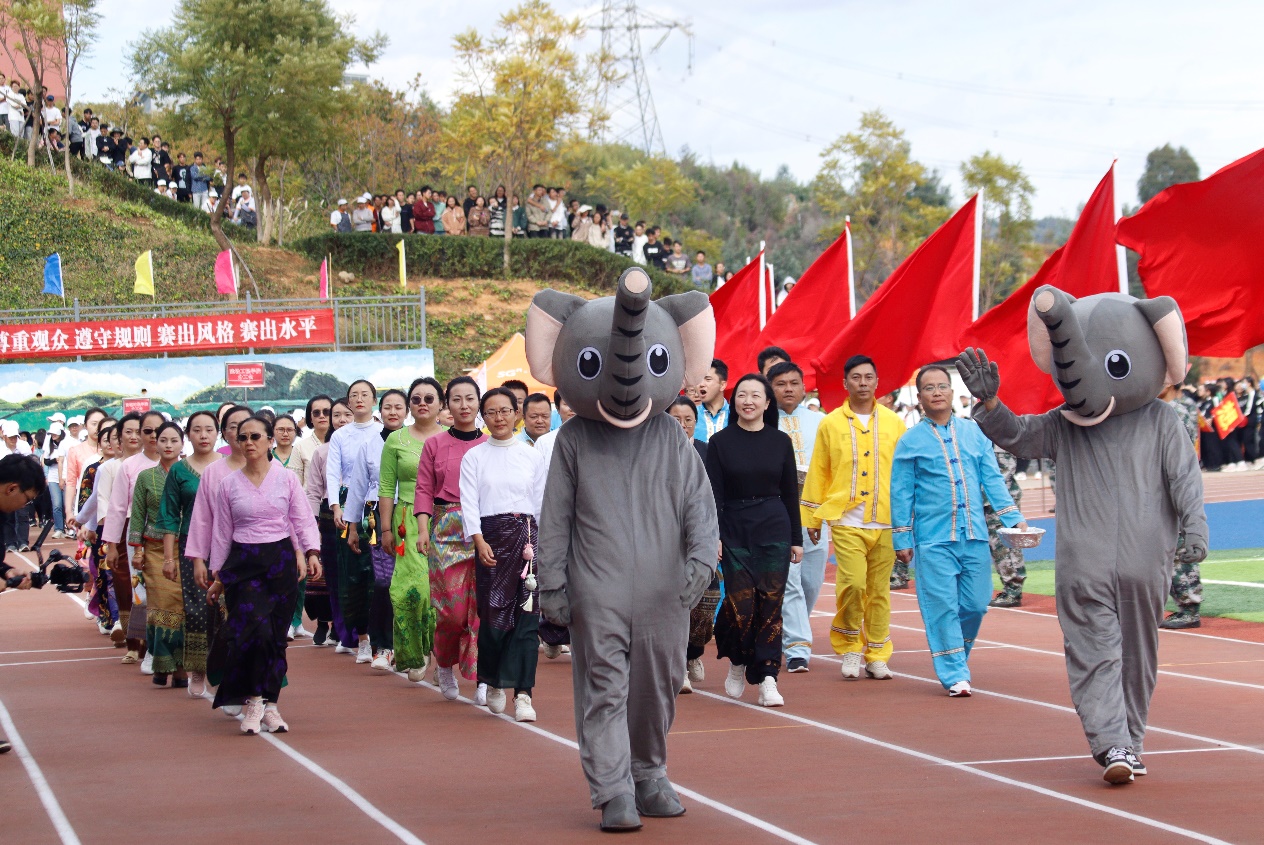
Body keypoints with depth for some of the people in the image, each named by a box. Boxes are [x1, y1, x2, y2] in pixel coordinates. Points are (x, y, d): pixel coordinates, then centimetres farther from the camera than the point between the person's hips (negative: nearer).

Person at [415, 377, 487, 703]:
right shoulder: (434, 445, 7)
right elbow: (424, 489, 5)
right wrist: (423, 529, -7)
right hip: (446, 530, -1)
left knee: (482, 603, -6)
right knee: (453, 605, -5)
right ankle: (445, 665, 20)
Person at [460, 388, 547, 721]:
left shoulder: (531, 456, 10)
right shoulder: (474, 457, 8)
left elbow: (541, 502, 12)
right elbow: (469, 502, 0)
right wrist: (479, 540, -13)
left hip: (526, 535, 0)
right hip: (490, 536, 0)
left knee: (527, 615, -8)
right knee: (493, 612, 0)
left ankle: (523, 694, -11)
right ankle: (494, 683, 22)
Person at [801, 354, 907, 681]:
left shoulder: (893, 423, 8)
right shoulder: (830, 424, 5)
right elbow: (817, 473, 8)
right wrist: (812, 518, 8)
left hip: (886, 522, 2)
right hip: (846, 522, -2)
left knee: (879, 590, 5)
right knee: (853, 583, -15)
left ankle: (877, 655, 15)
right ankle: (849, 647, 5)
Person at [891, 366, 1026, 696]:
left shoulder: (973, 433, 10)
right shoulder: (910, 441, 3)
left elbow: (992, 479, 10)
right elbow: (901, 493, 4)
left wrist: (1013, 518, 0)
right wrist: (901, 540, 0)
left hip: (974, 537, 3)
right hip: (933, 541, -3)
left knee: (975, 605, 4)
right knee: (942, 608, -7)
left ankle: (956, 659, 25)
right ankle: (954, 675, -1)